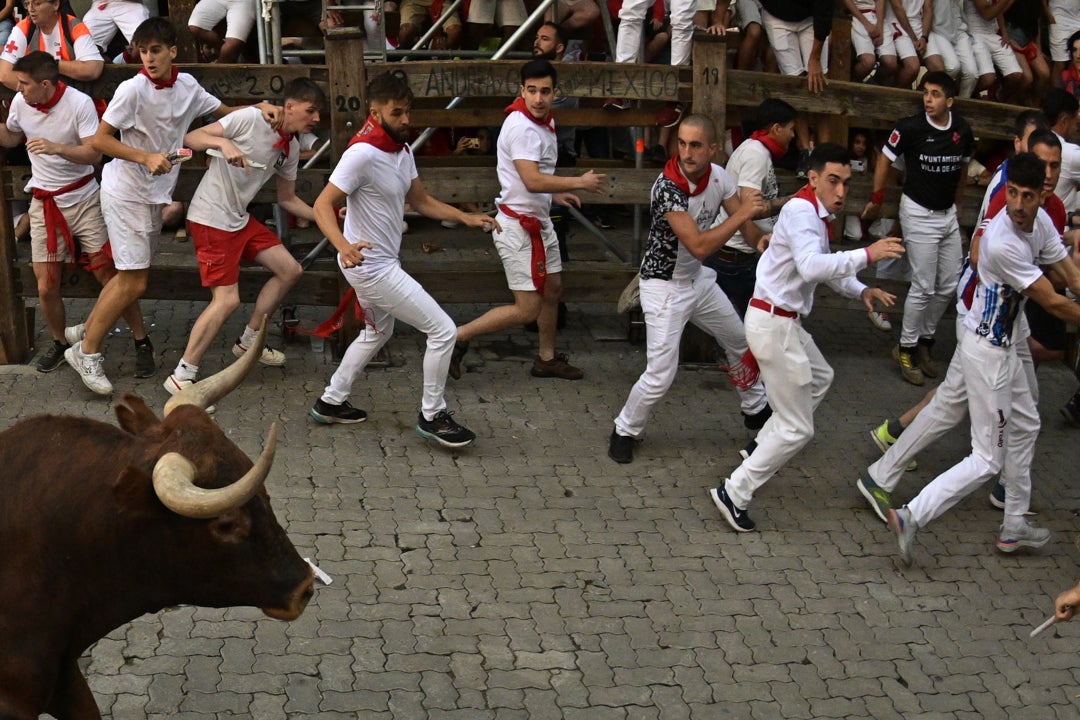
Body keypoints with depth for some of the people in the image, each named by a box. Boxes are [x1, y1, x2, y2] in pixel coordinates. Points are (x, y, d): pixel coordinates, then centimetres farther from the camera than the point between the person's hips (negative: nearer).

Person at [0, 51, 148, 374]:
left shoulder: (79, 103, -17)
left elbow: (94, 154, -21)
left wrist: (56, 147, -35)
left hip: (83, 200, -4)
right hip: (43, 203, 4)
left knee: (111, 277, -5)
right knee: (46, 288, 4)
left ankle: (142, 342, 8)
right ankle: (60, 343, 28)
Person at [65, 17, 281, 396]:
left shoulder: (186, 85, 1)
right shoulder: (133, 89, -19)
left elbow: (224, 112, 15)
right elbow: (100, 140, -17)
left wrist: (259, 107, -2)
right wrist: (147, 158, -28)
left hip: (154, 194, 7)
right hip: (126, 191, -7)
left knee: (130, 277, 15)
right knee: (133, 283, -7)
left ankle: (86, 331, 30)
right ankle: (87, 351, 6)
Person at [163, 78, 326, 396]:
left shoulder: (291, 148, 6)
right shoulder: (251, 118, -17)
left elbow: (288, 199, 16)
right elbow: (191, 138, -17)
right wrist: (224, 142, -37)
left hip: (239, 219, 9)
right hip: (210, 218, -9)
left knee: (290, 270, 10)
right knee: (227, 300, -15)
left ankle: (248, 342, 26)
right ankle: (181, 378, -6)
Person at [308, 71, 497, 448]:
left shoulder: (402, 150, 4)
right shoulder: (363, 153, -24)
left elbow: (421, 201, 13)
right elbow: (322, 205, -25)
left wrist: (466, 218, 0)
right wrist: (344, 245, -43)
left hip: (382, 263, 10)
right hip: (370, 265, -10)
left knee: (377, 333, 31)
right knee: (443, 331, -8)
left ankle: (331, 402, 41)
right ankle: (432, 416, 7)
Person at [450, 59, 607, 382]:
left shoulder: (545, 121, 9)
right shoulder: (522, 127, -23)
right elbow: (533, 180, -33)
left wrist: (554, 193, 12)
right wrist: (581, 183, -25)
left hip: (538, 221, 10)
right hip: (519, 225, -10)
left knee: (553, 289, 21)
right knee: (527, 309, -8)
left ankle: (547, 358, 36)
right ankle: (458, 337, 1)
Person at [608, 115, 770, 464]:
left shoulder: (718, 176, -10)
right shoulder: (667, 187, -31)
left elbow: (747, 222, 2)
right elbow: (699, 246, -35)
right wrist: (742, 213, -31)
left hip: (699, 279, 8)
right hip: (664, 286, -8)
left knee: (741, 342, 22)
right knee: (661, 374, -12)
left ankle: (756, 409, 46)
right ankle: (625, 431, 12)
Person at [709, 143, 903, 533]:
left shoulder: (816, 213, 11)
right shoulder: (801, 210, -21)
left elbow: (825, 267, 22)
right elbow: (812, 266, -37)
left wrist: (861, 290, 6)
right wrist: (866, 255, -37)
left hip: (785, 321, 11)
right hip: (773, 324, -11)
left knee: (819, 379, 36)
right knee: (797, 429, -5)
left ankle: (763, 448, 43)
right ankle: (734, 493, 1)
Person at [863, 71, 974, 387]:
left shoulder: (962, 130, -4)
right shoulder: (911, 127, -17)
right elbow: (885, 160, -4)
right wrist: (876, 200, -2)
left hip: (948, 214, 5)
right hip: (919, 213, -5)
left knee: (948, 286, 9)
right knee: (924, 287, -6)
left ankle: (925, 340, 25)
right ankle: (906, 348, 8)